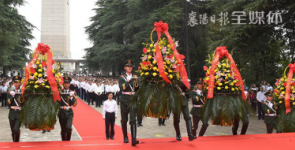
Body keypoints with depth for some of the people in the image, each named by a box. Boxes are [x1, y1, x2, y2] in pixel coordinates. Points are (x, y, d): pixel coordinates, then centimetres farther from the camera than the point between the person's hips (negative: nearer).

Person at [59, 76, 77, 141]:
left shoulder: (72, 93, 4)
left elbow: (74, 105, -1)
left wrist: (72, 97, -15)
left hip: (69, 112, 0)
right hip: (62, 113, 0)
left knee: (68, 128, -19)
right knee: (63, 130, 7)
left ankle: (68, 140, 3)